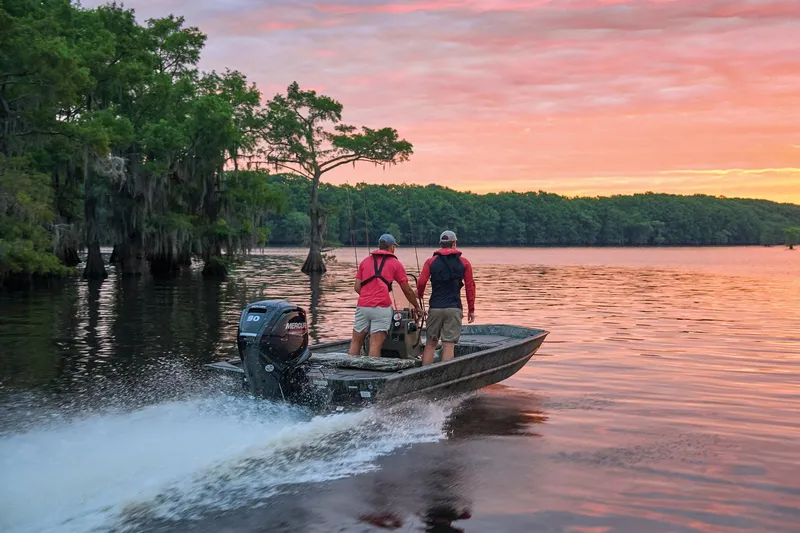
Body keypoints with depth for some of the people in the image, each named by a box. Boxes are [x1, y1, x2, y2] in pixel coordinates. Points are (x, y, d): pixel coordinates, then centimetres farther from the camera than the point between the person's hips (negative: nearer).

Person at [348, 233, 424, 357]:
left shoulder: (365, 261, 17)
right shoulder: (395, 263, 8)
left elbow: (357, 287, 11)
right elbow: (407, 290, 11)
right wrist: (417, 307, 24)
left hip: (362, 306, 3)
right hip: (381, 308, -3)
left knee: (355, 343, 9)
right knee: (375, 345, -4)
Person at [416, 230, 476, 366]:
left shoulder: (431, 261, 6)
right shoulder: (464, 262, 5)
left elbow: (421, 283, -4)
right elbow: (470, 286, 3)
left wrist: (419, 296, 17)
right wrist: (471, 309, 9)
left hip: (435, 308, 1)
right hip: (454, 309, -1)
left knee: (430, 344, 10)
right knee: (449, 345, -1)